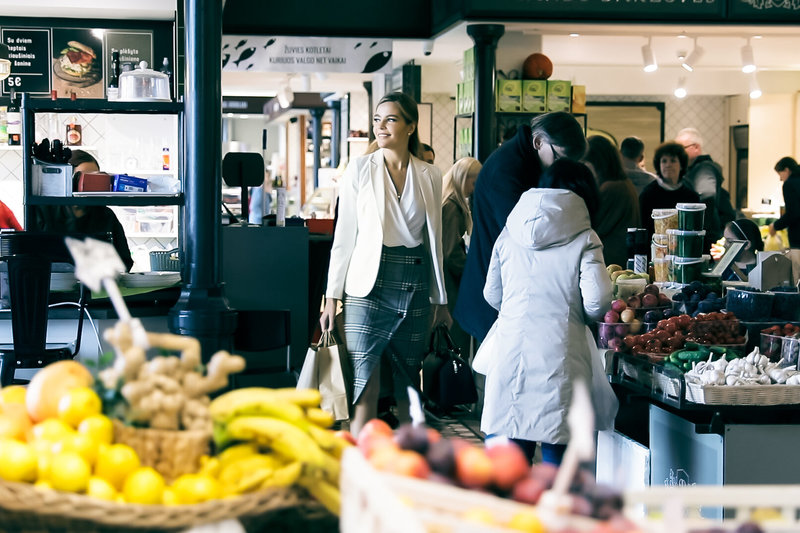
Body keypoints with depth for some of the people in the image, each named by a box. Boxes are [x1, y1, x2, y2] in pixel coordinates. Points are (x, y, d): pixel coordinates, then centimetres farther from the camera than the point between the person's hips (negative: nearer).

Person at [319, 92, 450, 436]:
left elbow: (435, 240, 13)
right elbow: (344, 235, 2)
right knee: (365, 386, -9)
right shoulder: (360, 170, 1)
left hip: (416, 285, 3)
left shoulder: (430, 176, 8)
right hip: (370, 284, -3)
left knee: (409, 386, 7)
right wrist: (332, 297, -2)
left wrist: (441, 300, 14)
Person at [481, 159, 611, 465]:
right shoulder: (584, 239, -2)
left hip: (510, 349, 3)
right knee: (557, 454, 5)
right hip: (560, 356, -3)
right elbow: (597, 302, -9)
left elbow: (492, 295, 15)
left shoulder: (509, 235, 9)